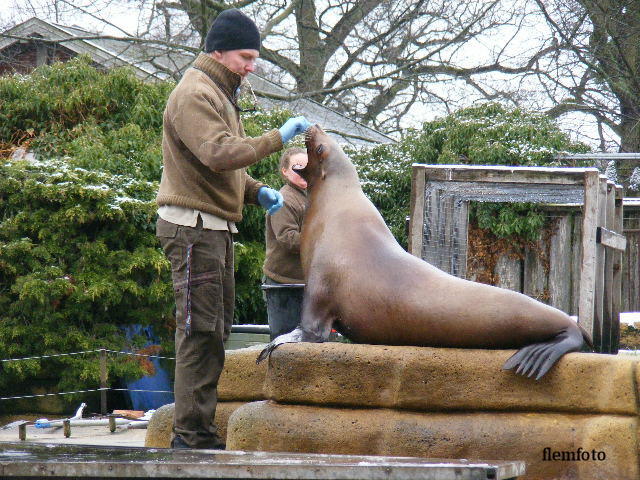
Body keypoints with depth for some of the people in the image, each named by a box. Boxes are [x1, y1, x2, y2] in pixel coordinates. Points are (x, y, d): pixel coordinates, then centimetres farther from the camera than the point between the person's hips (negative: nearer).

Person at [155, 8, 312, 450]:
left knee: (216, 329, 11)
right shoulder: (195, 94, -12)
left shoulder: (220, 94, 21)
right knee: (201, 330, -10)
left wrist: (256, 191, 8)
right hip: (194, 225, -10)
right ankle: (193, 433, -9)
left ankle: (201, 429, 15)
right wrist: (278, 138, -24)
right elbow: (219, 153, -27)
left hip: (216, 227, 10)